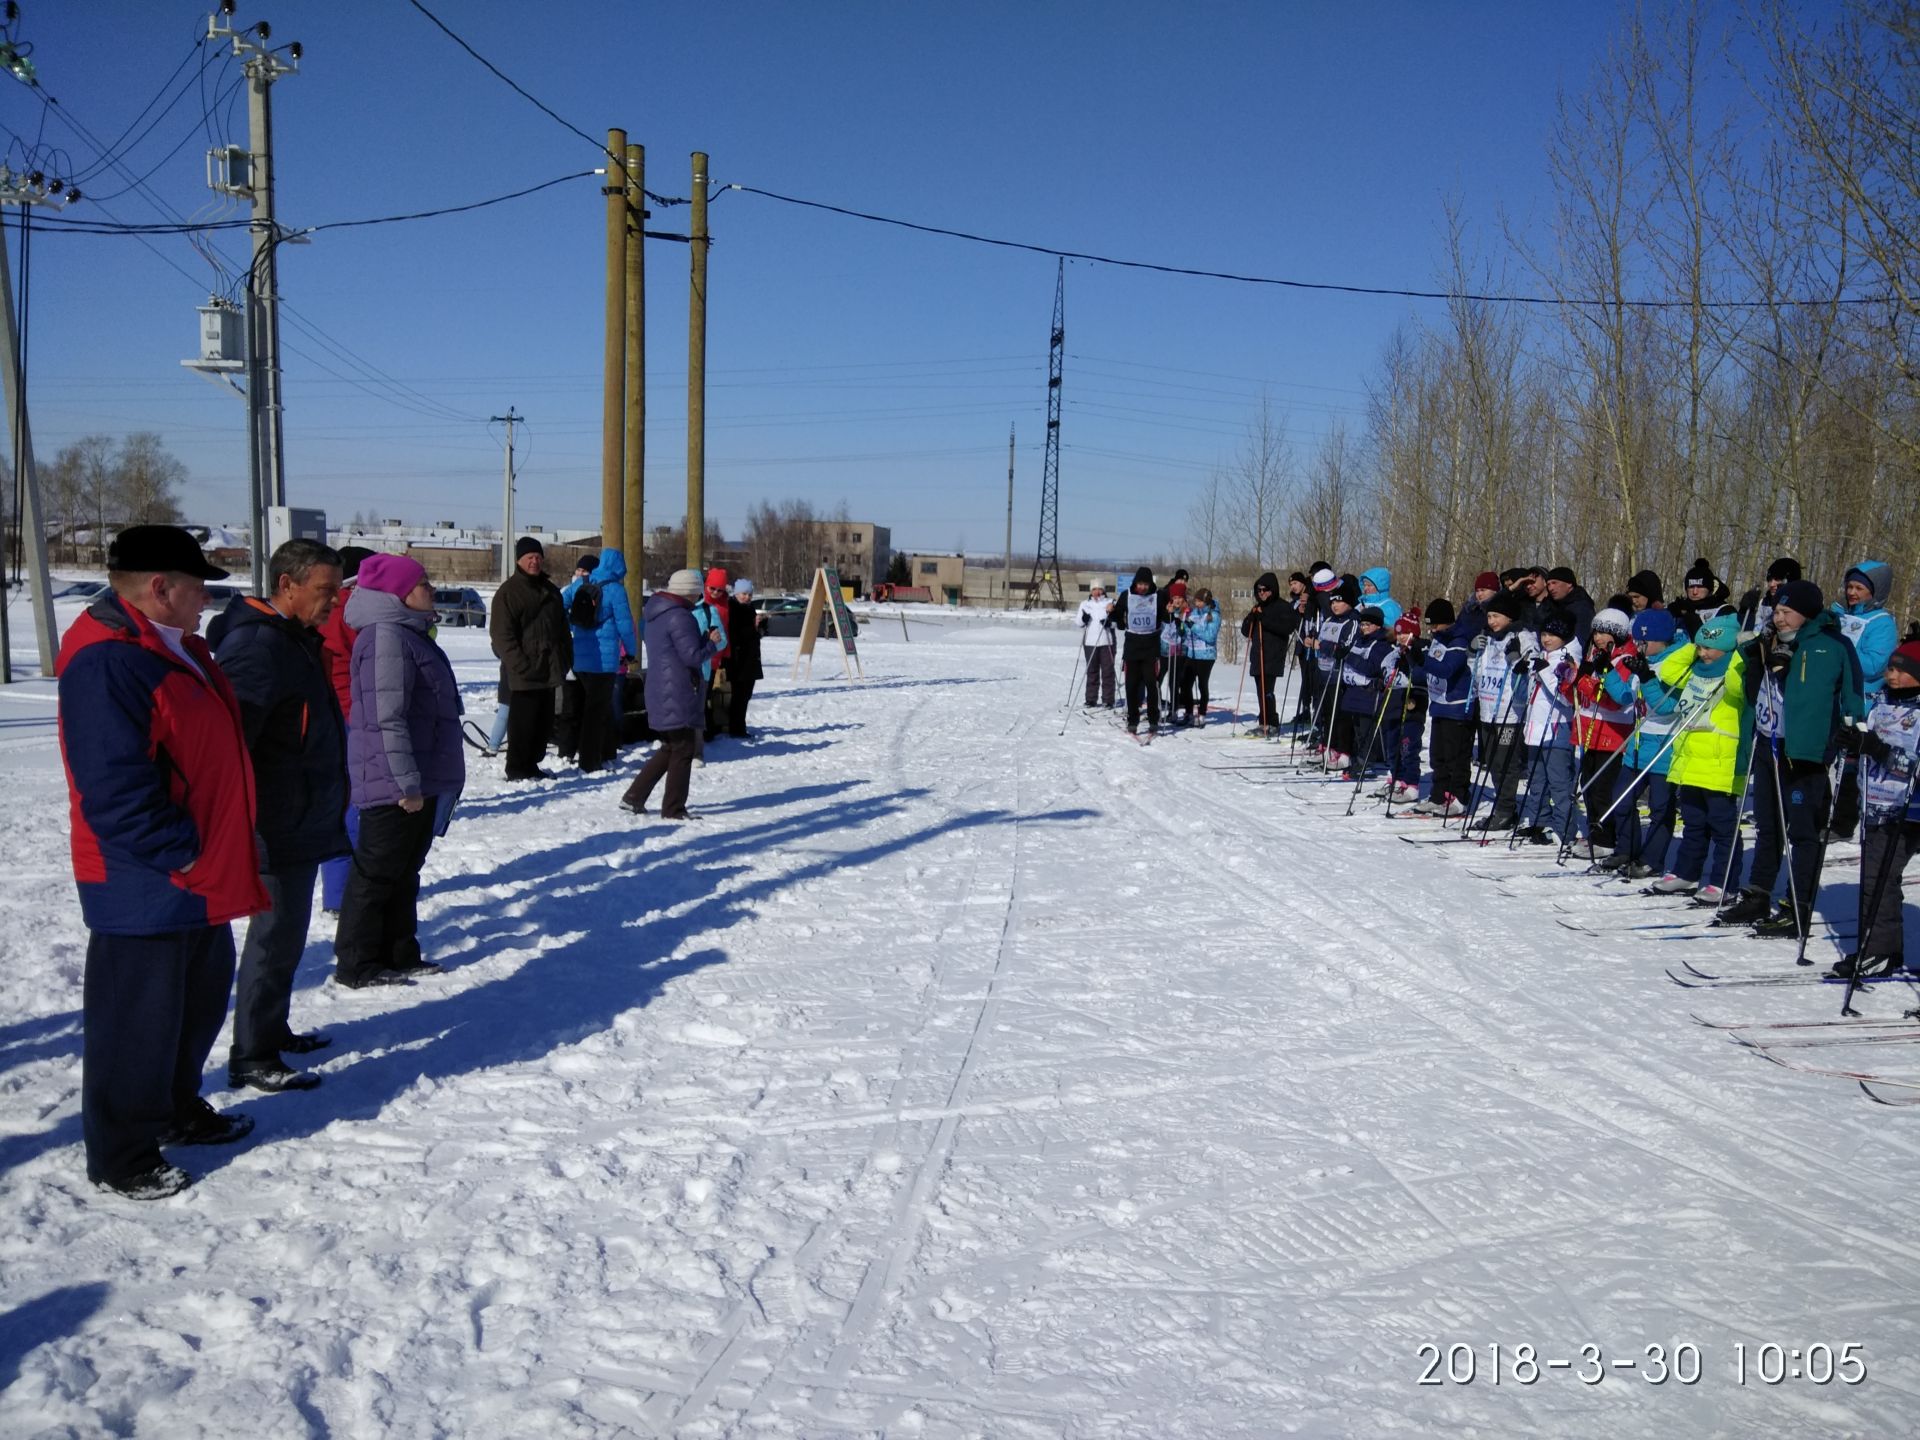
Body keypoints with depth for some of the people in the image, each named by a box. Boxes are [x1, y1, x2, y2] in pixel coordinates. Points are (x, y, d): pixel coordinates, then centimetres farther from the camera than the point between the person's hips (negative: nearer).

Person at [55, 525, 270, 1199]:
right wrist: (179, 855, -21)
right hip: (145, 887, -10)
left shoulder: (179, 649, 12)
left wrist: (223, 853, 17)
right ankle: (120, 1156, 18)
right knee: (138, 1018, 3)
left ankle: (179, 1110, 41)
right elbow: (115, 789, -27)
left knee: (198, 999, 23)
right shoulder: (107, 662, -21)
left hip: (200, 876, 10)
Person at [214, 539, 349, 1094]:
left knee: (285, 931, 19)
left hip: (302, 821, 10)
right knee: (277, 936, -3)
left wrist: (327, 808, 28)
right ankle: (252, 1059, 7)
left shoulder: (295, 641, 14)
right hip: (279, 829, -10)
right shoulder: (258, 647, -20)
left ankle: (272, 1031, 32)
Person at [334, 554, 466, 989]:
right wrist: (407, 782, -25)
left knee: (404, 871, 17)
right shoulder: (387, 637, -18)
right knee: (378, 872, -1)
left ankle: (399, 954, 26)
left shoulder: (410, 633, 16)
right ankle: (357, 964, 8)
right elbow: (388, 718, -23)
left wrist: (431, 779, 26)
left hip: (421, 778, 10)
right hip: (394, 784, -10)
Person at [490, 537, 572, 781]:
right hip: (524, 675, -7)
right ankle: (517, 769, 7)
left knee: (544, 722, 12)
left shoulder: (550, 591, 17)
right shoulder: (508, 592, -5)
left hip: (550, 670, 7)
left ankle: (531, 765, 23)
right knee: (522, 722, -2)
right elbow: (502, 635, -11)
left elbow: (563, 629, 22)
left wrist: (566, 658, 12)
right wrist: (521, 666, -17)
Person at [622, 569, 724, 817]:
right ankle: (673, 809, 6)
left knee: (670, 748, 19)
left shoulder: (656, 613, 15)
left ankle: (634, 797, 17)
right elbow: (693, 656, -18)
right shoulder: (679, 617, -17)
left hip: (660, 693, 10)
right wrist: (713, 643, -1)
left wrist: (705, 638, 9)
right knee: (683, 751, 0)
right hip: (678, 695, -10)